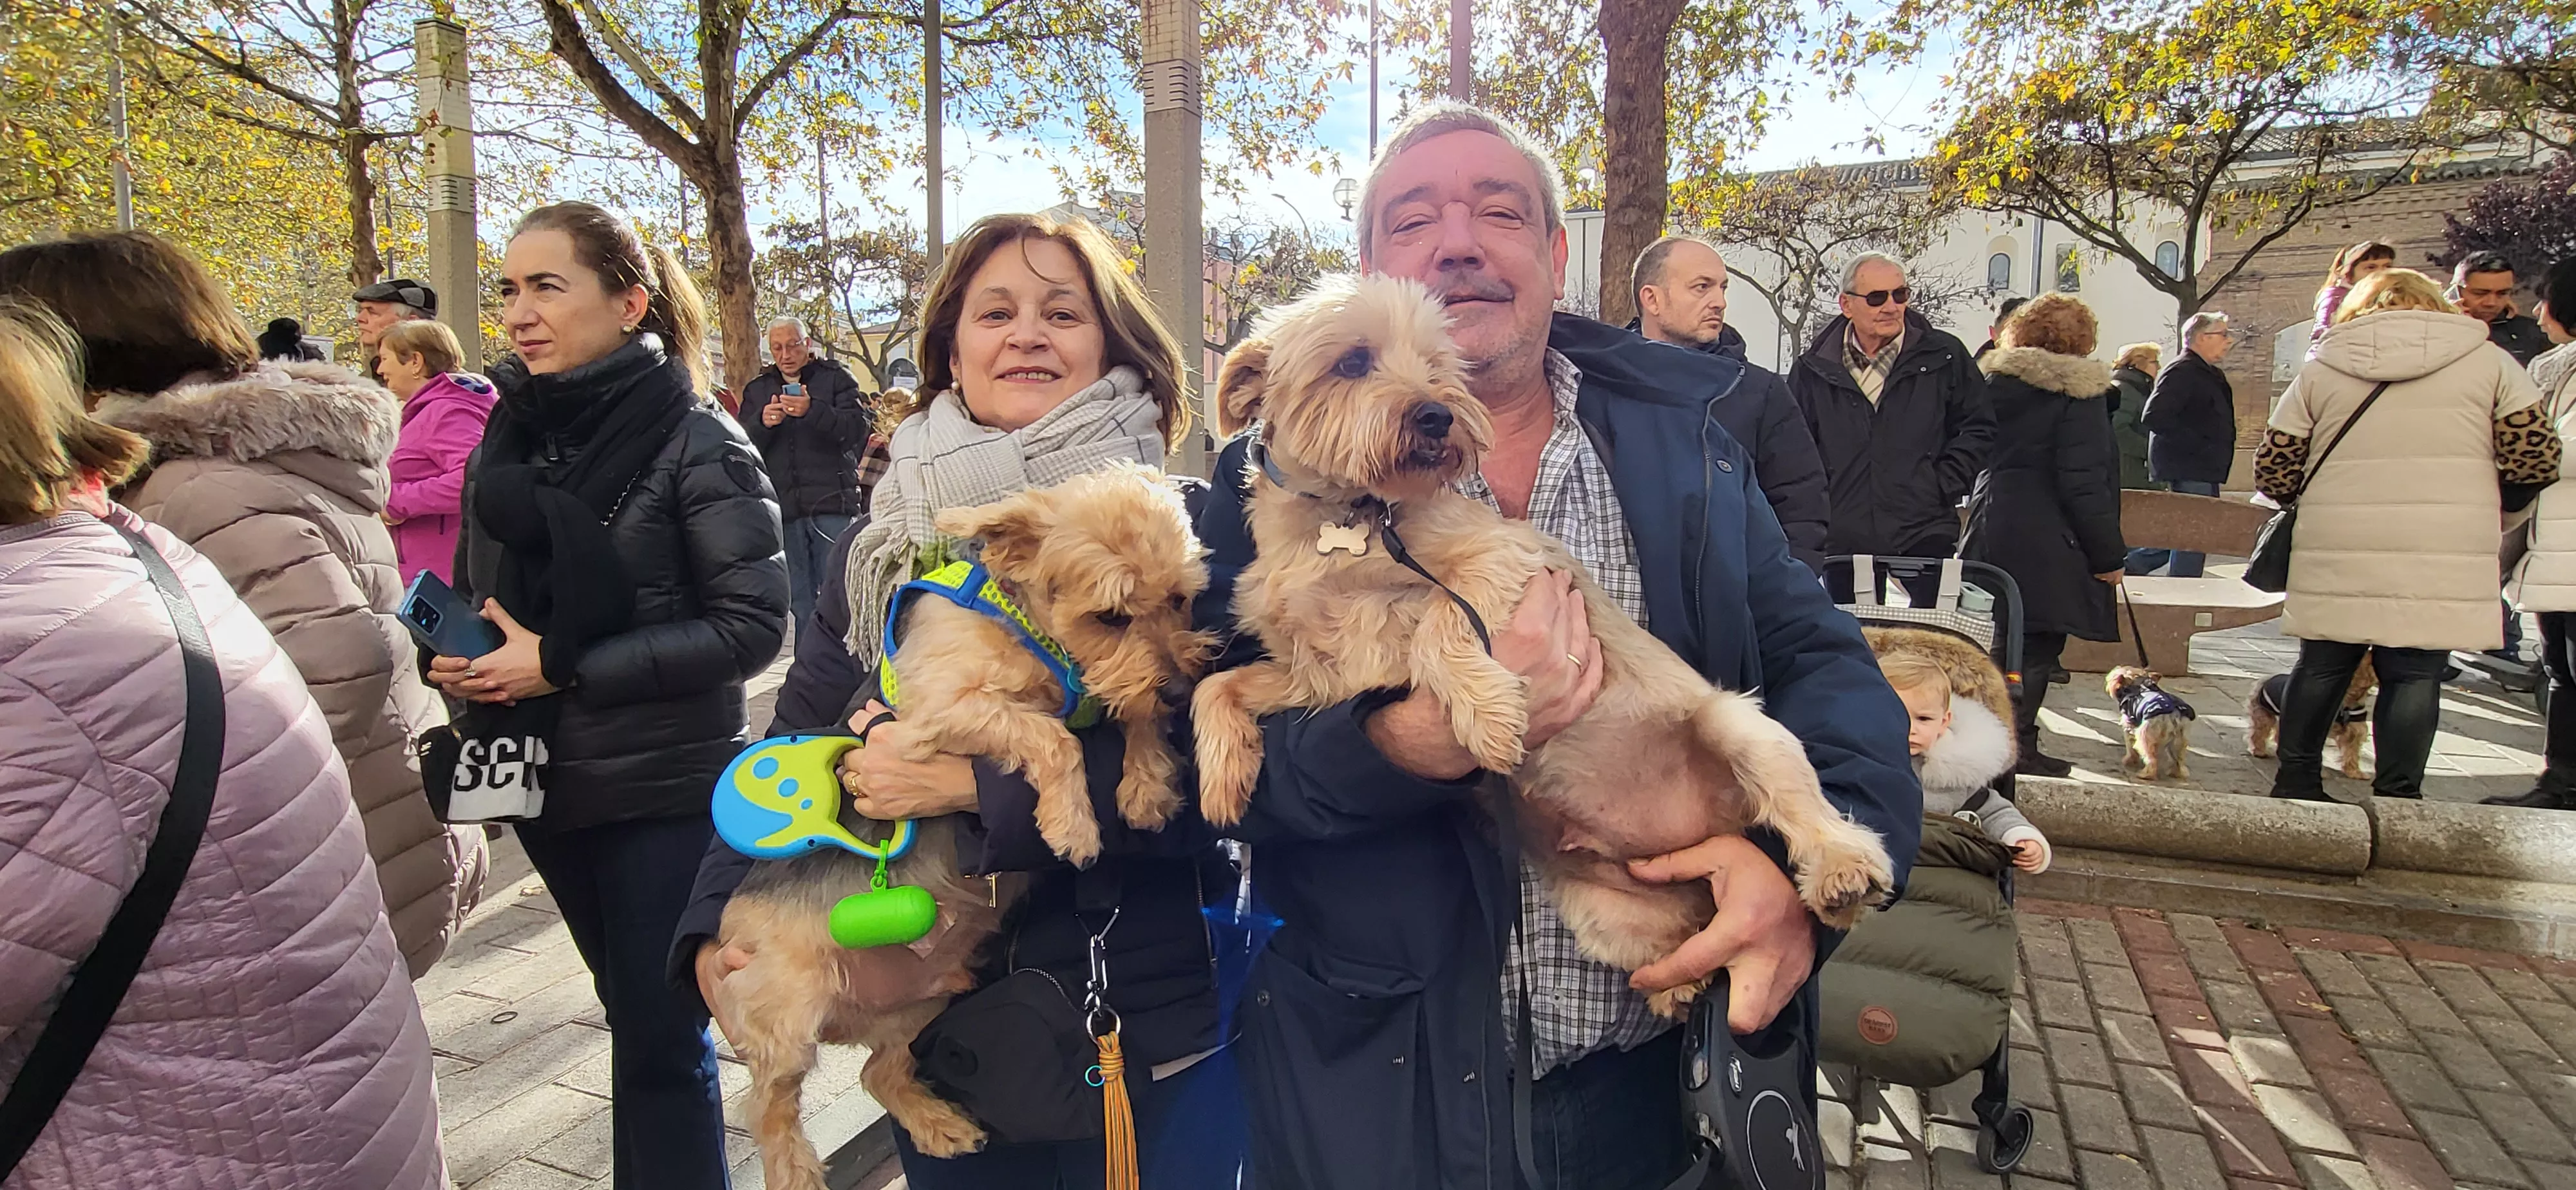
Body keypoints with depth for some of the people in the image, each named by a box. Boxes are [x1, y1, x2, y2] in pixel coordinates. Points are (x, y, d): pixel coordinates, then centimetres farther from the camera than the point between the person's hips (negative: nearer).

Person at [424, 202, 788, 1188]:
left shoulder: (695, 441, -14)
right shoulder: (507, 439, 5)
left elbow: (752, 624, -18)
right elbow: (478, 591, 18)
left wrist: (562, 665, -19)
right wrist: (453, 651, -5)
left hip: (664, 790, -6)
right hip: (545, 779, 6)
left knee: (659, 1040, 1)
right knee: (634, 1017, 21)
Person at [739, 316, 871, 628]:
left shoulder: (835, 378, 5)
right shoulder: (757, 389, 16)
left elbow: (858, 429, -9)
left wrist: (814, 411, -24)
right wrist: (761, 423, -12)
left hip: (831, 503, -3)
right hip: (784, 507, 4)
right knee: (799, 599, 8)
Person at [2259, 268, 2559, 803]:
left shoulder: (2320, 370, 6)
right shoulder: (2487, 361, 5)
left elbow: (2273, 473, 3)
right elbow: (2537, 457, 1)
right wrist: (2478, 485, 19)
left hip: (2334, 558, 1)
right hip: (2442, 562, -1)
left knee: (2322, 666, 12)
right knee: (2415, 674, 4)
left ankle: (2295, 780, 20)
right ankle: (2397, 797, 8)